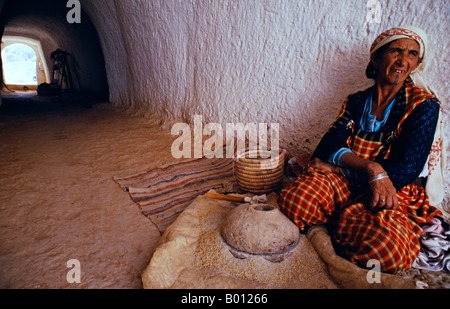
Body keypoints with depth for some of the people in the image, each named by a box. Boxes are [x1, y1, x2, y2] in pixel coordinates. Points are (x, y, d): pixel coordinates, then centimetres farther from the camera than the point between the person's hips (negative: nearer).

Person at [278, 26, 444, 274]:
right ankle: (340, 223, -2)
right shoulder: (356, 102, 11)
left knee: (387, 248, -36)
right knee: (295, 200, -31)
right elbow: (328, 149, -4)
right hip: (346, 186, 2)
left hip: (396, 193, -1)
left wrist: (337, 168, -11)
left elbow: (404, 171, -10)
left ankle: (336, 225, -5)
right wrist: (372, 168, -22)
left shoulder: (424, 107, 1)